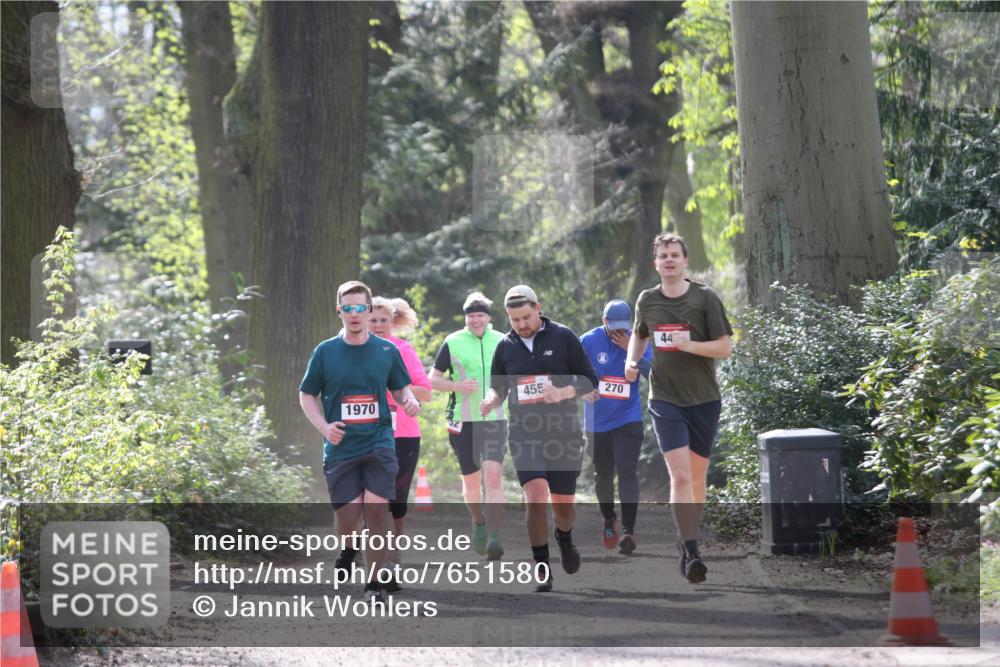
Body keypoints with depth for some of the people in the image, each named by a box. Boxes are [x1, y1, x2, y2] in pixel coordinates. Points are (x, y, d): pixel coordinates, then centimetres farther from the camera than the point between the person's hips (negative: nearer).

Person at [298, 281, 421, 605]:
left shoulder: (387, 350, 5)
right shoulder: (325, 351, 2)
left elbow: (400, 388, 17)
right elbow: (306, 395, 9)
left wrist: (409, 401, -6)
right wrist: (324, 426, -6)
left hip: (379, 444, 0)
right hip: (340, 449, 0)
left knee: (377, 512, -11)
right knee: (347, 520, -4)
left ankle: (374, 585, 0)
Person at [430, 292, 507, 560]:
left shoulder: (502, 342, 6)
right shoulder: (453, 343, 1)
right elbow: (433, 378, 4)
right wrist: (457, 386, -12)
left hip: (495, 420, 0)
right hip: (463, 422, 0)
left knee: (493, 476, -17)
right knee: (471, 480, 10)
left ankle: (493, 537, -20)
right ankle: (478, 523, 38)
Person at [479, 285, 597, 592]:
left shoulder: (563, 337, -1)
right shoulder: (505, 347, 6)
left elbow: (589, 379, 2)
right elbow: (498, 388, 17)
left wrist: (564, 393, -17)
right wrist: (491, 400, -7)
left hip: (564, 433, 0)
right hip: (524, 435, 0)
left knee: (563, 505, 7)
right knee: (536, 497, -19)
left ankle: (564, 539, 43)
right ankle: (543, 570, -8)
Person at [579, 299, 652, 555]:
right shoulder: (588, 341, -5)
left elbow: (654, 375, -13)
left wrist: (631, 350, -24)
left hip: (628, 420, -1)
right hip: (597, 421, 1)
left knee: (627, 471, -15)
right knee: (603, 475, 12)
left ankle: (628, 531, -17)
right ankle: (609, 519, 37)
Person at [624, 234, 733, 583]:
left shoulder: (705, 298, -4)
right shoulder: (647, 301, 6)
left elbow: (725, 347, -6)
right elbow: (639, 334, 26)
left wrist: (689, 345, -21)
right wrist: (632, 361, 7)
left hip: (704, 400, 0)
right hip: (665, 400, 0)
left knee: (696, 478, 9)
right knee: (680, 475, -15)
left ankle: (686, 541, 30)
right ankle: (691, 554, -20)